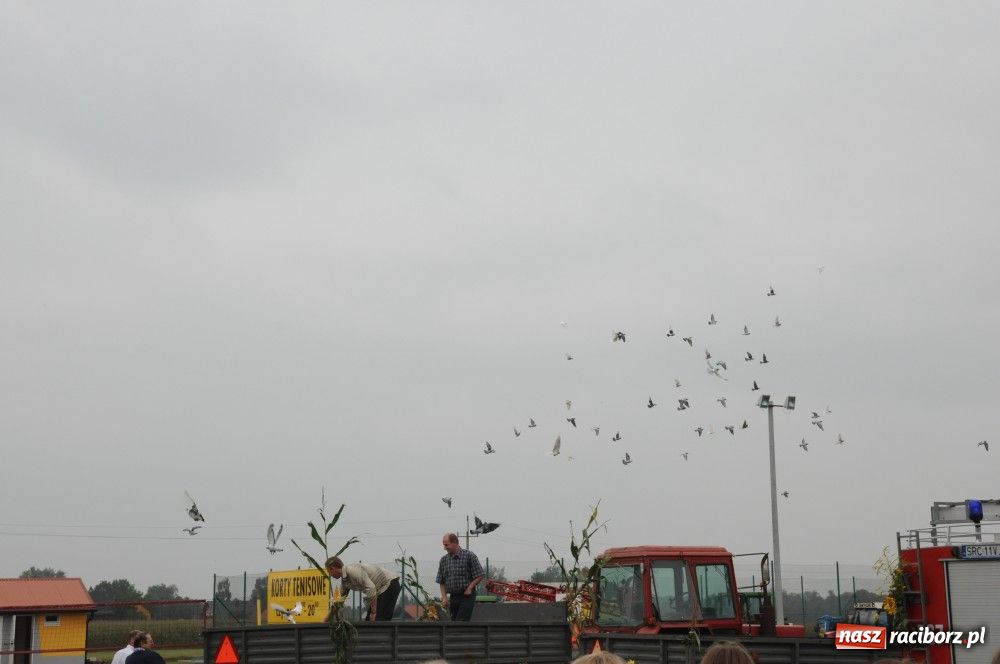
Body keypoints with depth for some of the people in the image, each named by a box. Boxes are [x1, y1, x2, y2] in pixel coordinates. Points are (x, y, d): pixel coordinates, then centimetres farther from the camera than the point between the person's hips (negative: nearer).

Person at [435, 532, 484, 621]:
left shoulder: (469, 556, -6)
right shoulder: (444, 560, 9)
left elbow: (479, 576, -6)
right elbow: (442, 582, 12)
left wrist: (469, 589, -13)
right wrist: (444, 597, 0)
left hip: (467, 597, -6)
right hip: (453, 597, 6)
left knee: (461, 624, -15)